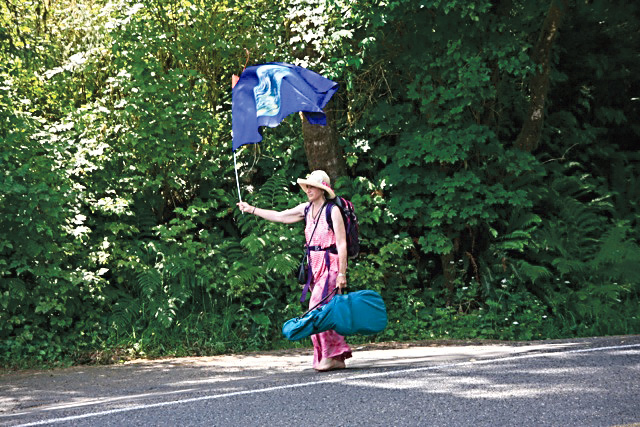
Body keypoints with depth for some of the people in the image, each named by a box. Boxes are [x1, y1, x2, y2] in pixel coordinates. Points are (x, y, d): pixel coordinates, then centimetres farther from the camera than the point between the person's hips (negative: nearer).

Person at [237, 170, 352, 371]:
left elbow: (342, 244, -12)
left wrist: (342, 273, -16)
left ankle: (331, 355, -9)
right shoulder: (307, 209, 12)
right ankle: (338, 357, 8)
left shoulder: (333, 211, -9)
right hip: (315, 266, 7)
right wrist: (252, 209, 20)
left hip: (330, 266, -7)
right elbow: (280, 216, 21)